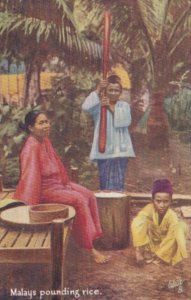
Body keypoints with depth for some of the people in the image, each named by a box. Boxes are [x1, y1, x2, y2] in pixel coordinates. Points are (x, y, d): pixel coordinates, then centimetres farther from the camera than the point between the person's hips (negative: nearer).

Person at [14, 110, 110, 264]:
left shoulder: (45, 140, 4)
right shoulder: (31, 147, -24)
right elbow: (29, 176, -30)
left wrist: (66, 182, 17)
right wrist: (26, 207, -34)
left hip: (57, 183, 9)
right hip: (44, 190, -9)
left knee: (90, 196, -2)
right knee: (79, 200, -22)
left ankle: (92, 236, 6)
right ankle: (90, 249, -13)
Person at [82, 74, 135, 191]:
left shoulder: (124, 105, 9)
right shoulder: (99, 105, 4)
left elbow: (126, 121, -8)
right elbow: (86, 107, -16)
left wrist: (111, 108, -13)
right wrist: (97, 91, -13)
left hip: (120, 149, 1)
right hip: (104, 149, -1)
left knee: (119, 181, 3)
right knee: (105, 181, 1)